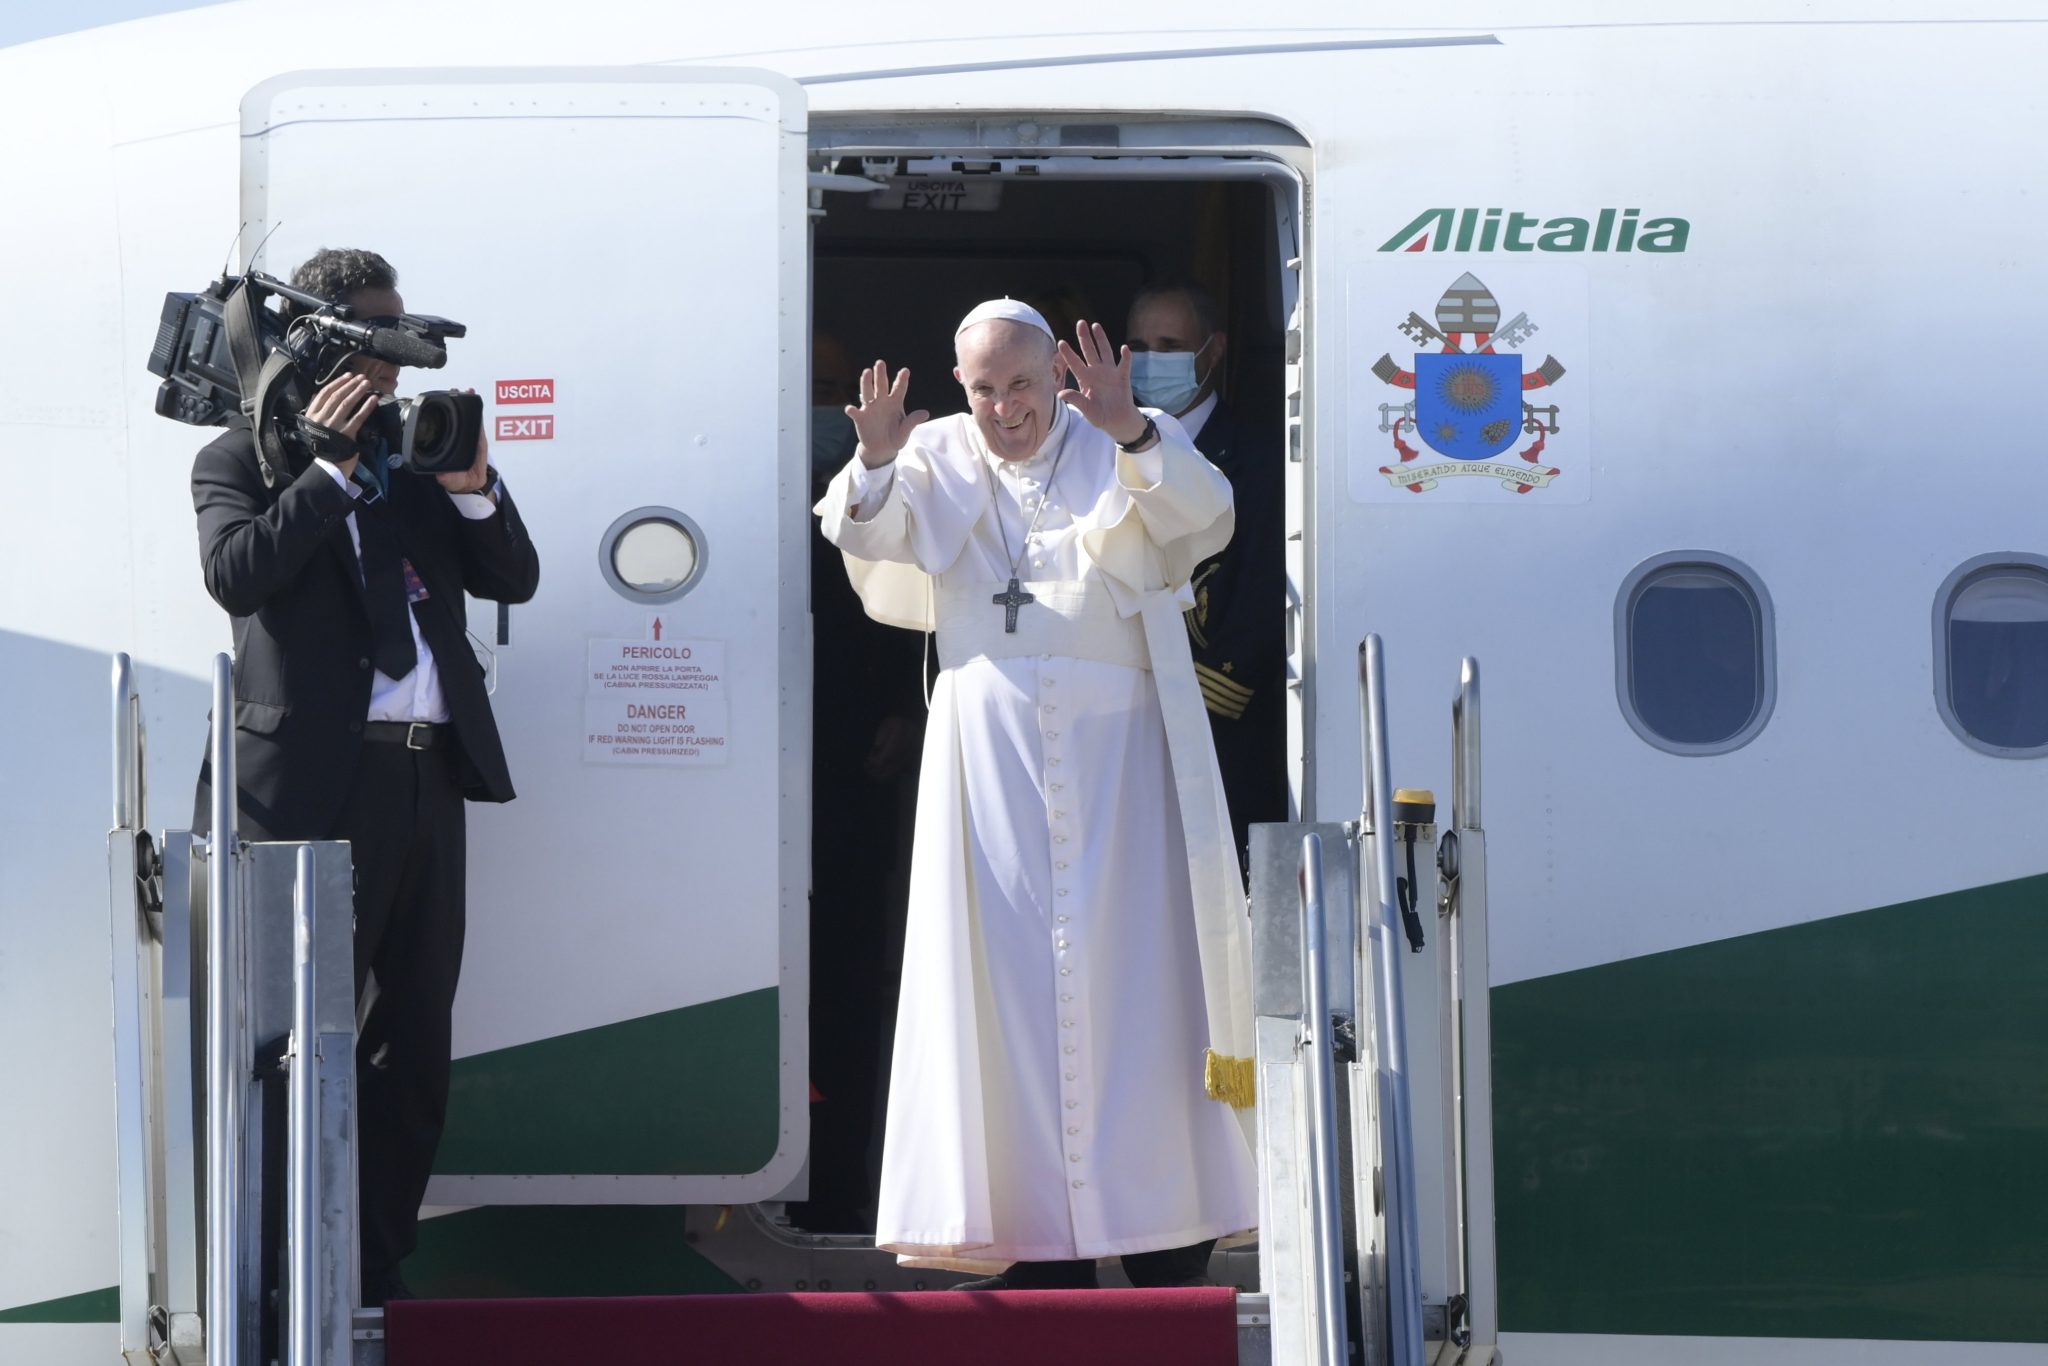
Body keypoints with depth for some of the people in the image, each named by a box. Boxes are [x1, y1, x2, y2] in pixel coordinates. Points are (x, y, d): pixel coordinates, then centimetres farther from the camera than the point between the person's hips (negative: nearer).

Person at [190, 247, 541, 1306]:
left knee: (414, 1051, 8)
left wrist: (470, 483, -5)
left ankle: (375, 1273, 15)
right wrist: (328, 463, -13)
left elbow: (513, 579, 12)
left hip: (429, 778, 6)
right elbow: (238, 577, -15)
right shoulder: (241, 460, 2)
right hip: (318, 783, -6)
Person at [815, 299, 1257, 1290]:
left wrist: (1131, 434, -30)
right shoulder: (938, 461, 10)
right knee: (1010, 973, -1)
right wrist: (875, 462, -26)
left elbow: (1205, 516, -13)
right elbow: (871, 541, -6)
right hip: (989, 751, 2)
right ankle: (1042, 1242, 0)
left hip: (1112, 745, -2)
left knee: (1127, 964, -3)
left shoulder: (1125, 452, 5)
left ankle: (1164, 1234, 0)